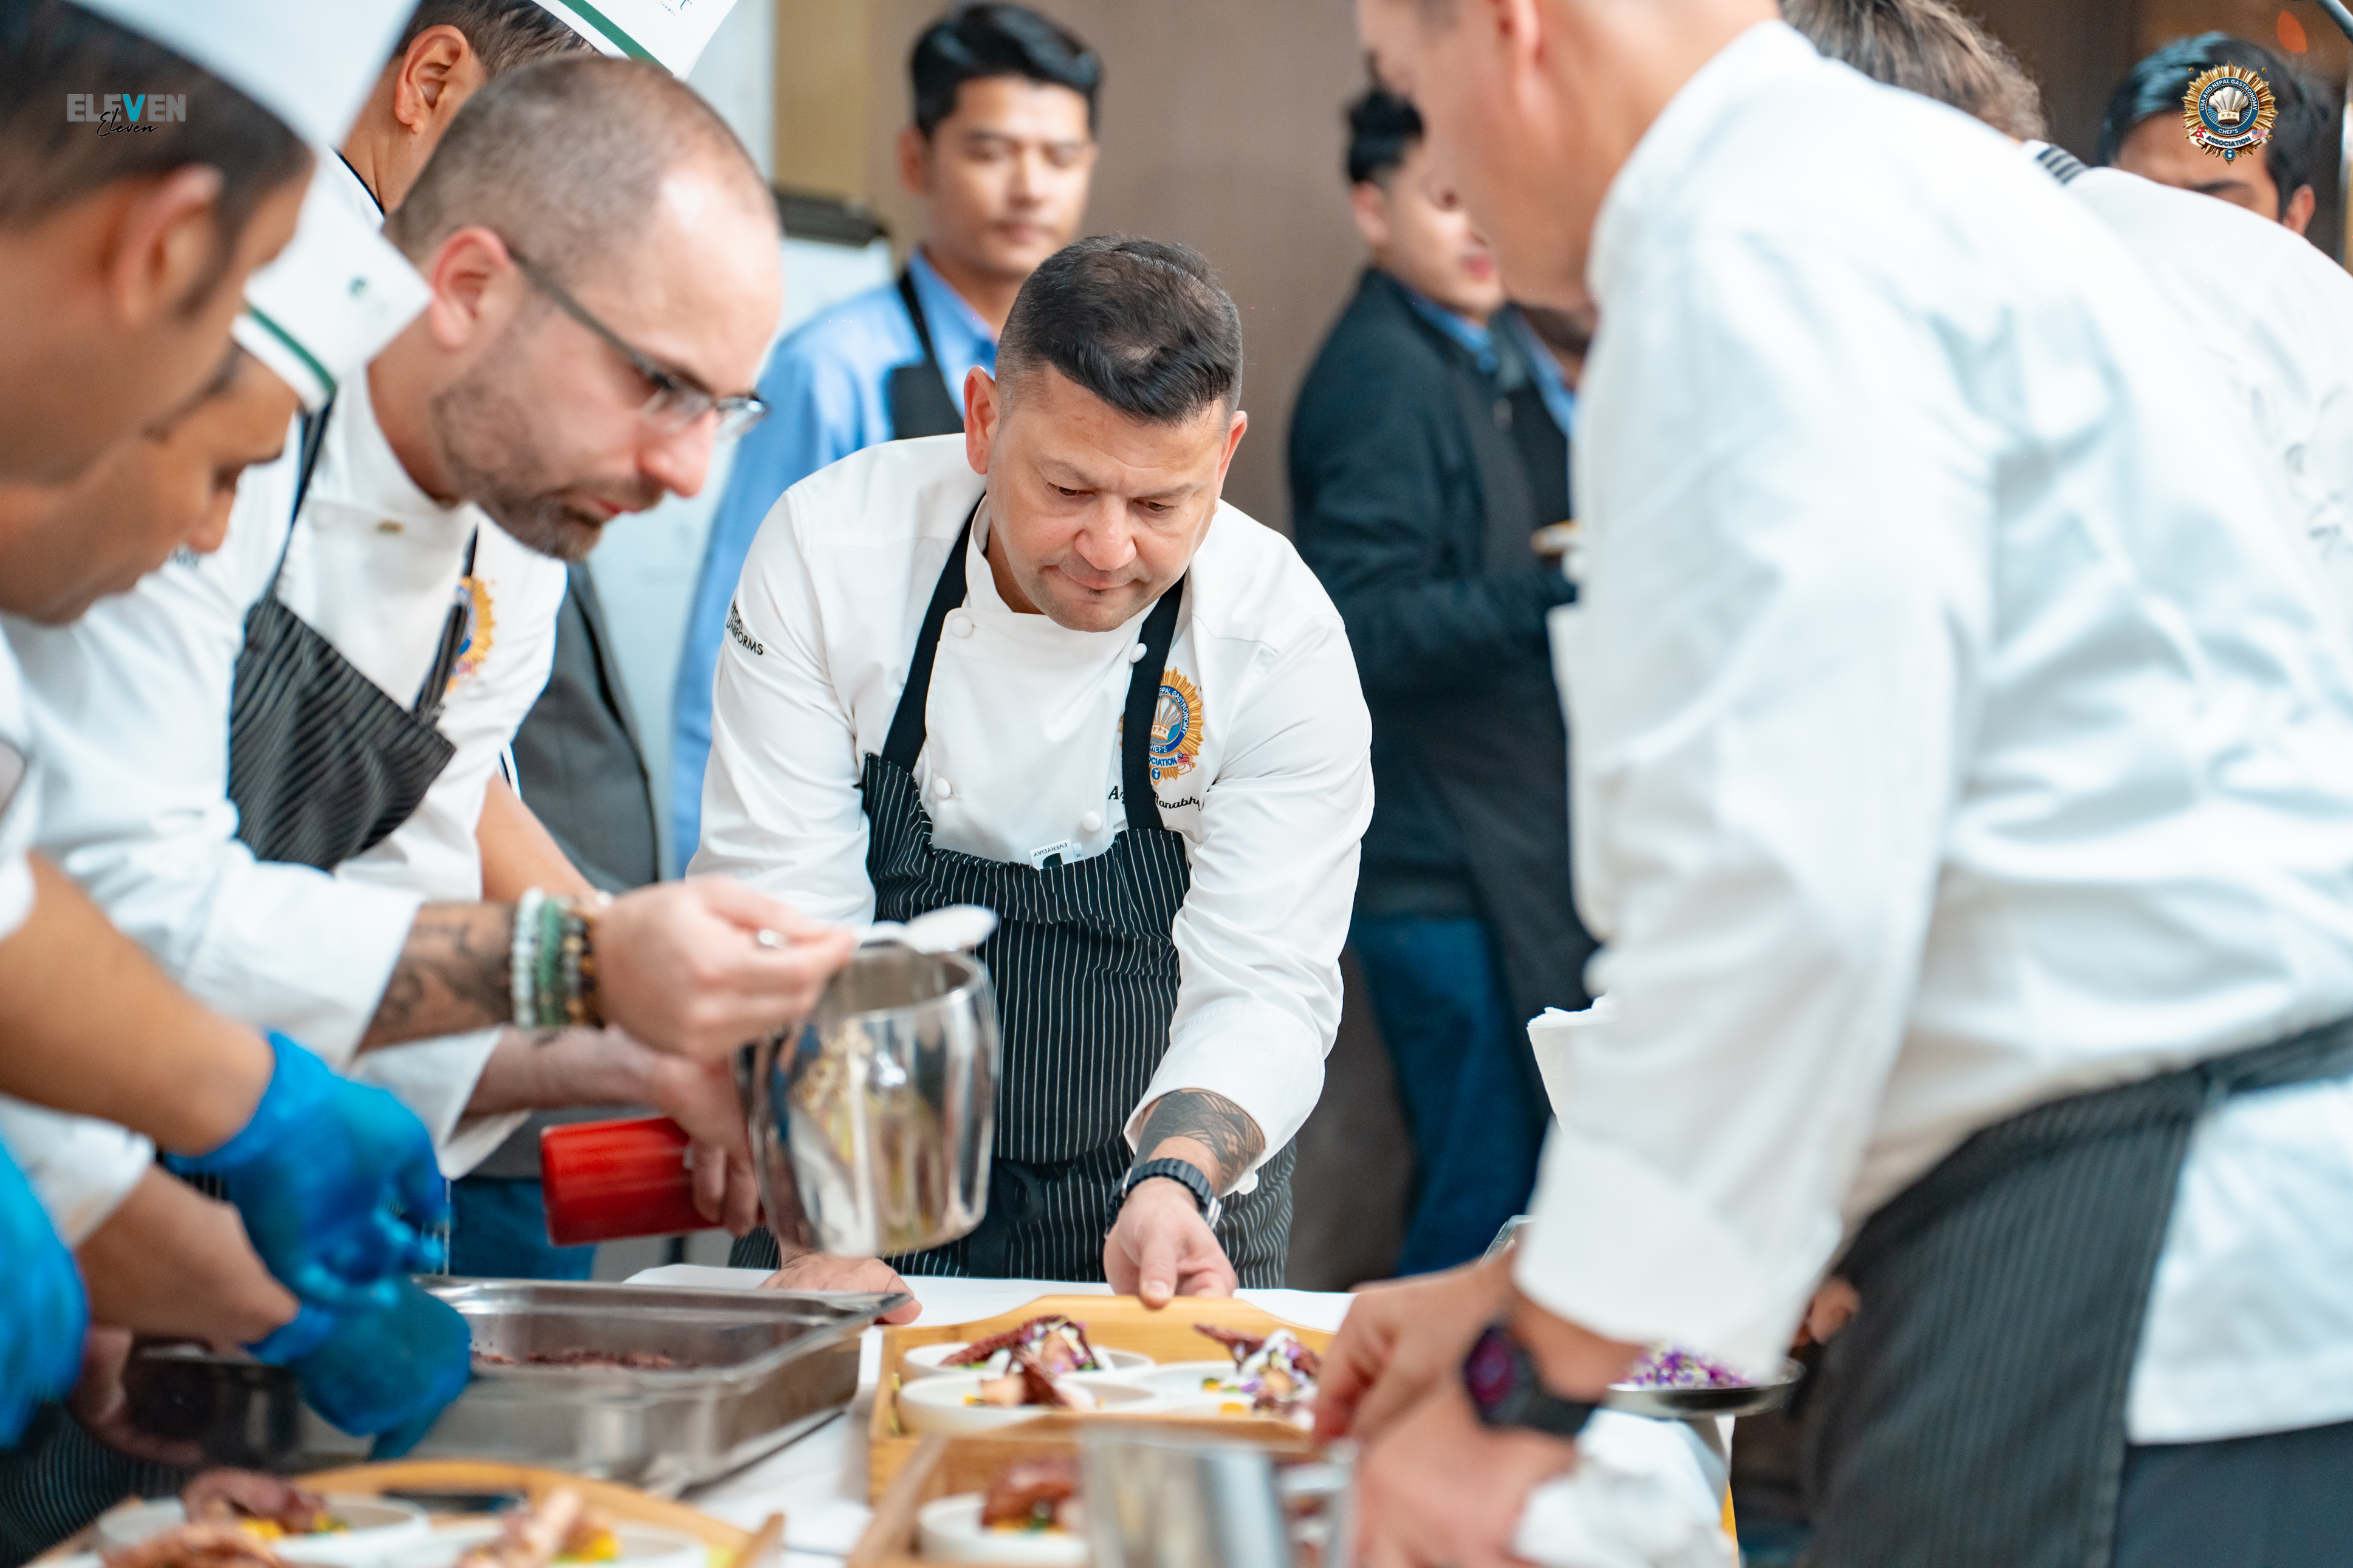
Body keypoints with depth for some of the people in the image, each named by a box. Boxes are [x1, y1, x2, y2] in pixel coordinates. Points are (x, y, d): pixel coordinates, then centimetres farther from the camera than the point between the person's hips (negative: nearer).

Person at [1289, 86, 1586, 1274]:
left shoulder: (1495, 361, 18)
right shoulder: (1381, 375, -13)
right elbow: (1363, 631, -21)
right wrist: (1556, 587, -28)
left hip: (1519, 855, 10)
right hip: (1447, 868, -10)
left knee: (1510, 1187, 11)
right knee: (1481, 1206, -7)